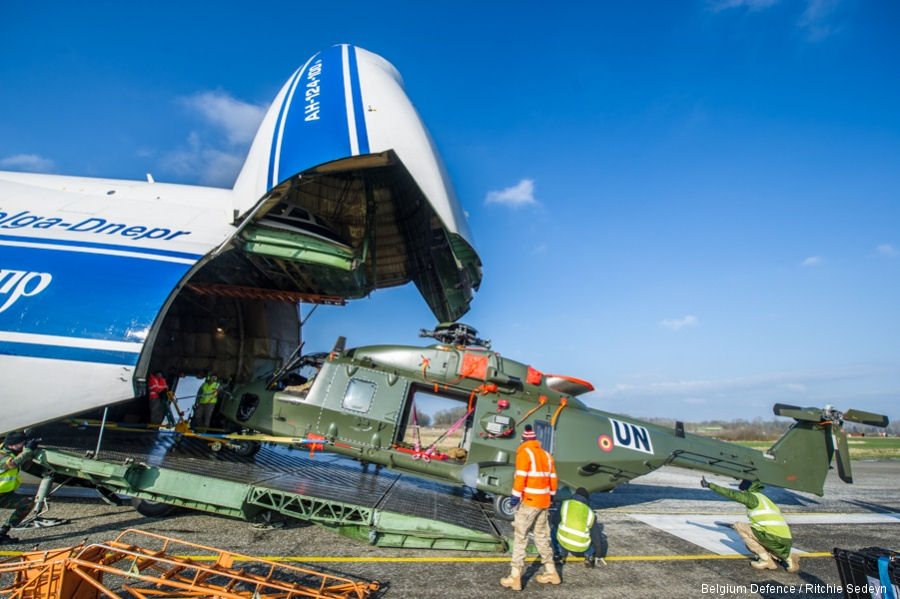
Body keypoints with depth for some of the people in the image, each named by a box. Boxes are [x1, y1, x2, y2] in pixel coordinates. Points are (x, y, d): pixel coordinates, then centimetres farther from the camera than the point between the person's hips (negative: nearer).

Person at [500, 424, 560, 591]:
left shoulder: (524, 453, -11)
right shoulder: (546, 455, 10)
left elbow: (521, 477, -18)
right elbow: (553, 478, 13)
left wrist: (515, 496, -14)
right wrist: (551, 495, 25)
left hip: (529, 501, -7)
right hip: (543, 501, 7)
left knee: (520, 537, -1)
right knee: (542, 536, 18)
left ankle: (515, 577, 0)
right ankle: (551, 572, 25)